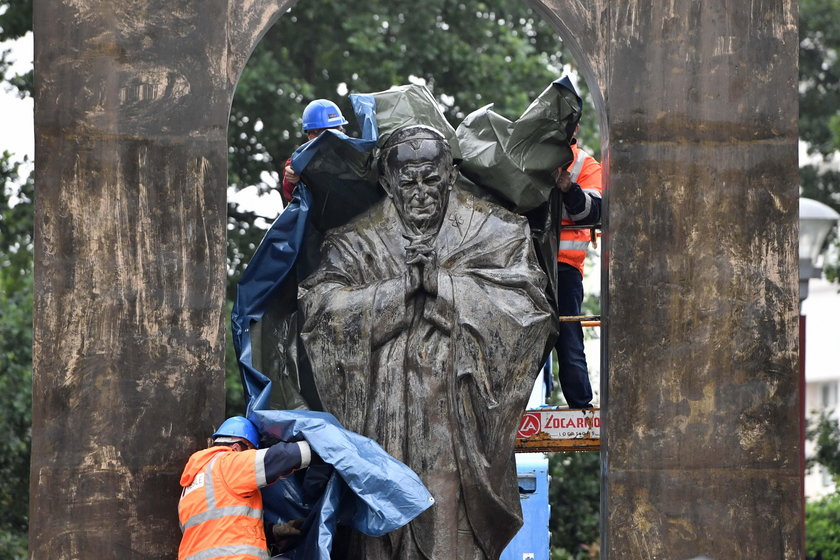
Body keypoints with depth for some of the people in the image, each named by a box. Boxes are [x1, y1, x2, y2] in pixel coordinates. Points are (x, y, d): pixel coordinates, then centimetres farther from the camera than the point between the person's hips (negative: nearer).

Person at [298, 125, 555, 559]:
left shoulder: (494, 234, 9)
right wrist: (402, 287, -10)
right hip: (386, 421, 1)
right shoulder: (357, 243, 11)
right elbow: (320, 307, -3)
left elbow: (526, 304, -5)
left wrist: (440, 282, -9)